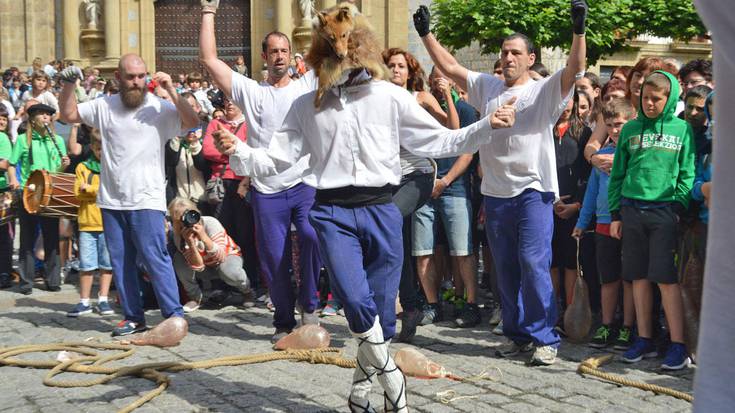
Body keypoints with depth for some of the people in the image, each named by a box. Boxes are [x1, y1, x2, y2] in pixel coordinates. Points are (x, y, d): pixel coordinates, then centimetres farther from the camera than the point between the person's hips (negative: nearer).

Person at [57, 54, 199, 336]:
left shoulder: (159, 107, -5)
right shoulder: (104, 106, 6)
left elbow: (192, 122, -17)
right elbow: (68, 115, 13)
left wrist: (171, 90, -22)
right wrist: (68, 85, 0)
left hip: (147, 200, -4)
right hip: (111, 201, 5)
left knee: (155, 257, -9)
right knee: (120, 261, 9)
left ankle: (174, 315, -2)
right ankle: (133, 318, 19)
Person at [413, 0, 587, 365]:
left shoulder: (545, 91, -1)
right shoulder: (486, 88, 12)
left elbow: (574, 69, -17)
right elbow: (449, 67, 13)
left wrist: (578, 31, -30)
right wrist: (426, 34, 7)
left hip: (534, 192, -5)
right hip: (495, 194, 6)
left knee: (534, 265, -12)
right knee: (506, 270, 11)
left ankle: (544, 339, -3)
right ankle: (518, 335, 21)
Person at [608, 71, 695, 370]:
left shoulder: (682, 129, 4)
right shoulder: (631, 129, 12)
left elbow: (688, 173, 1)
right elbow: (617, 173, 13)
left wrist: (679, 206, -11)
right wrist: (615, 213, 8)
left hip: (664, 210, -3)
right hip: (632, 209, 3)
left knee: (667, 278, -8)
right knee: (639, 277, 7)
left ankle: (678, 345, -3)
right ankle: (644, 339, 17)